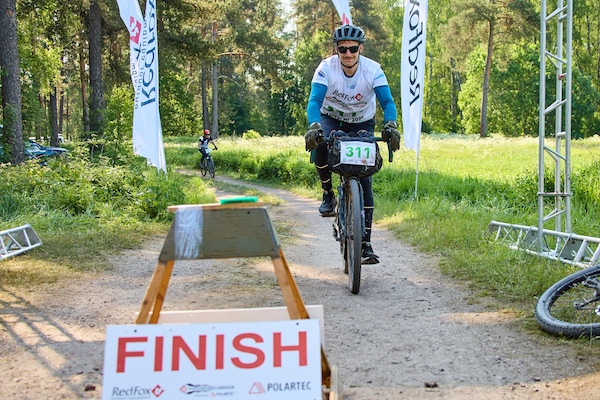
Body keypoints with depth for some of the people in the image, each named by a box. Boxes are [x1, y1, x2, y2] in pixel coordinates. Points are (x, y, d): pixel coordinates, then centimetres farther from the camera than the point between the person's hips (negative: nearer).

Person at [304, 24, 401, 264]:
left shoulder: (373, 70, -21)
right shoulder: (326, 68, -22)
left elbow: (387, 101, -27)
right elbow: (315, 100, -31)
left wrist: (391, 125, -48)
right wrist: (313, 126, -51)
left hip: (362, 123, 0)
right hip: (331, 119, 0)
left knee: (364, 179, -9)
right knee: (320, 145, -36)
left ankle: (366, 244, -5)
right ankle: (328, 194, -10)